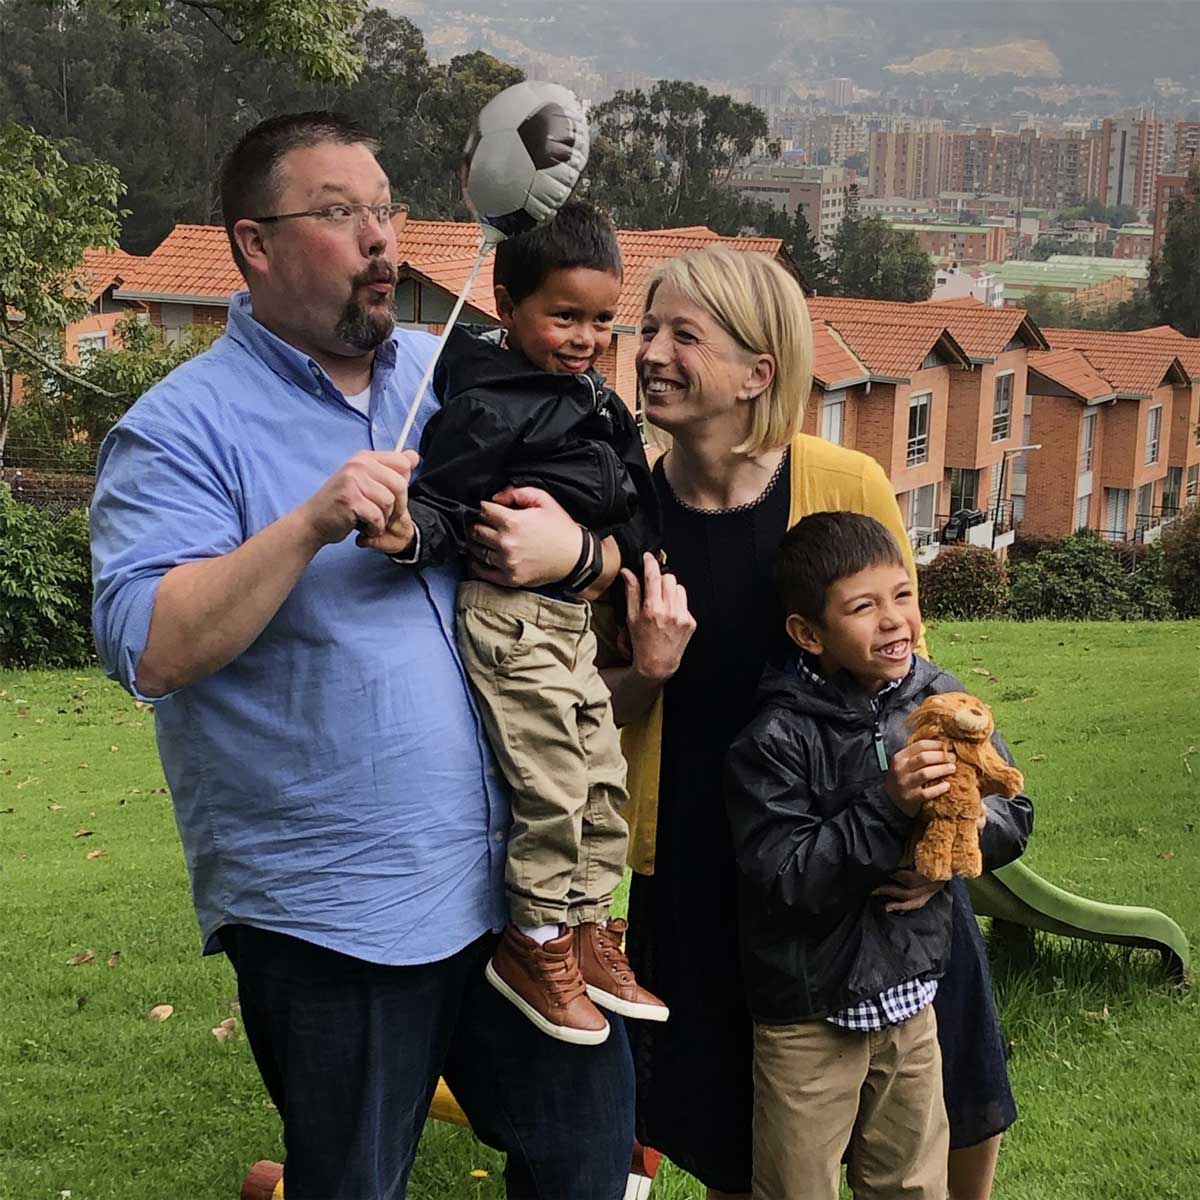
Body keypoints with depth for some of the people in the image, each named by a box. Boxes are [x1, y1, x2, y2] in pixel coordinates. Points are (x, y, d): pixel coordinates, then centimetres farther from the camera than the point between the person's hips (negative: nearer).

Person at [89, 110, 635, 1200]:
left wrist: (571, 548, -9)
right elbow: (150, 650, -19)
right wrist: (310, 526, -28)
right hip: (328, 916, -5)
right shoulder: (184, 426, -9)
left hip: (511, 867, 5)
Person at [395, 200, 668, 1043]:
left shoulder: (590, 398, 12)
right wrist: (408, 533, -41)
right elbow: (441, 498, -22)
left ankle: (586, 927, 29)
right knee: (553, 786, -5)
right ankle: (534, 943, 12)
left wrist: (596, 546, 2)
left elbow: (635, 507, 19)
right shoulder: (490, 406, -15)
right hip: (511, 615, -9)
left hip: (572, 617, 9)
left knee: (605, 780, 15)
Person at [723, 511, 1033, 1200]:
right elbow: (780, 879, -25)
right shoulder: (775, 738, -19)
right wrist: (887, 807, -32)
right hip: (808, 1013, -4)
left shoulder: (942, 702, -4)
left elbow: (1014, 823, 2)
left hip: (911, 993, 5)